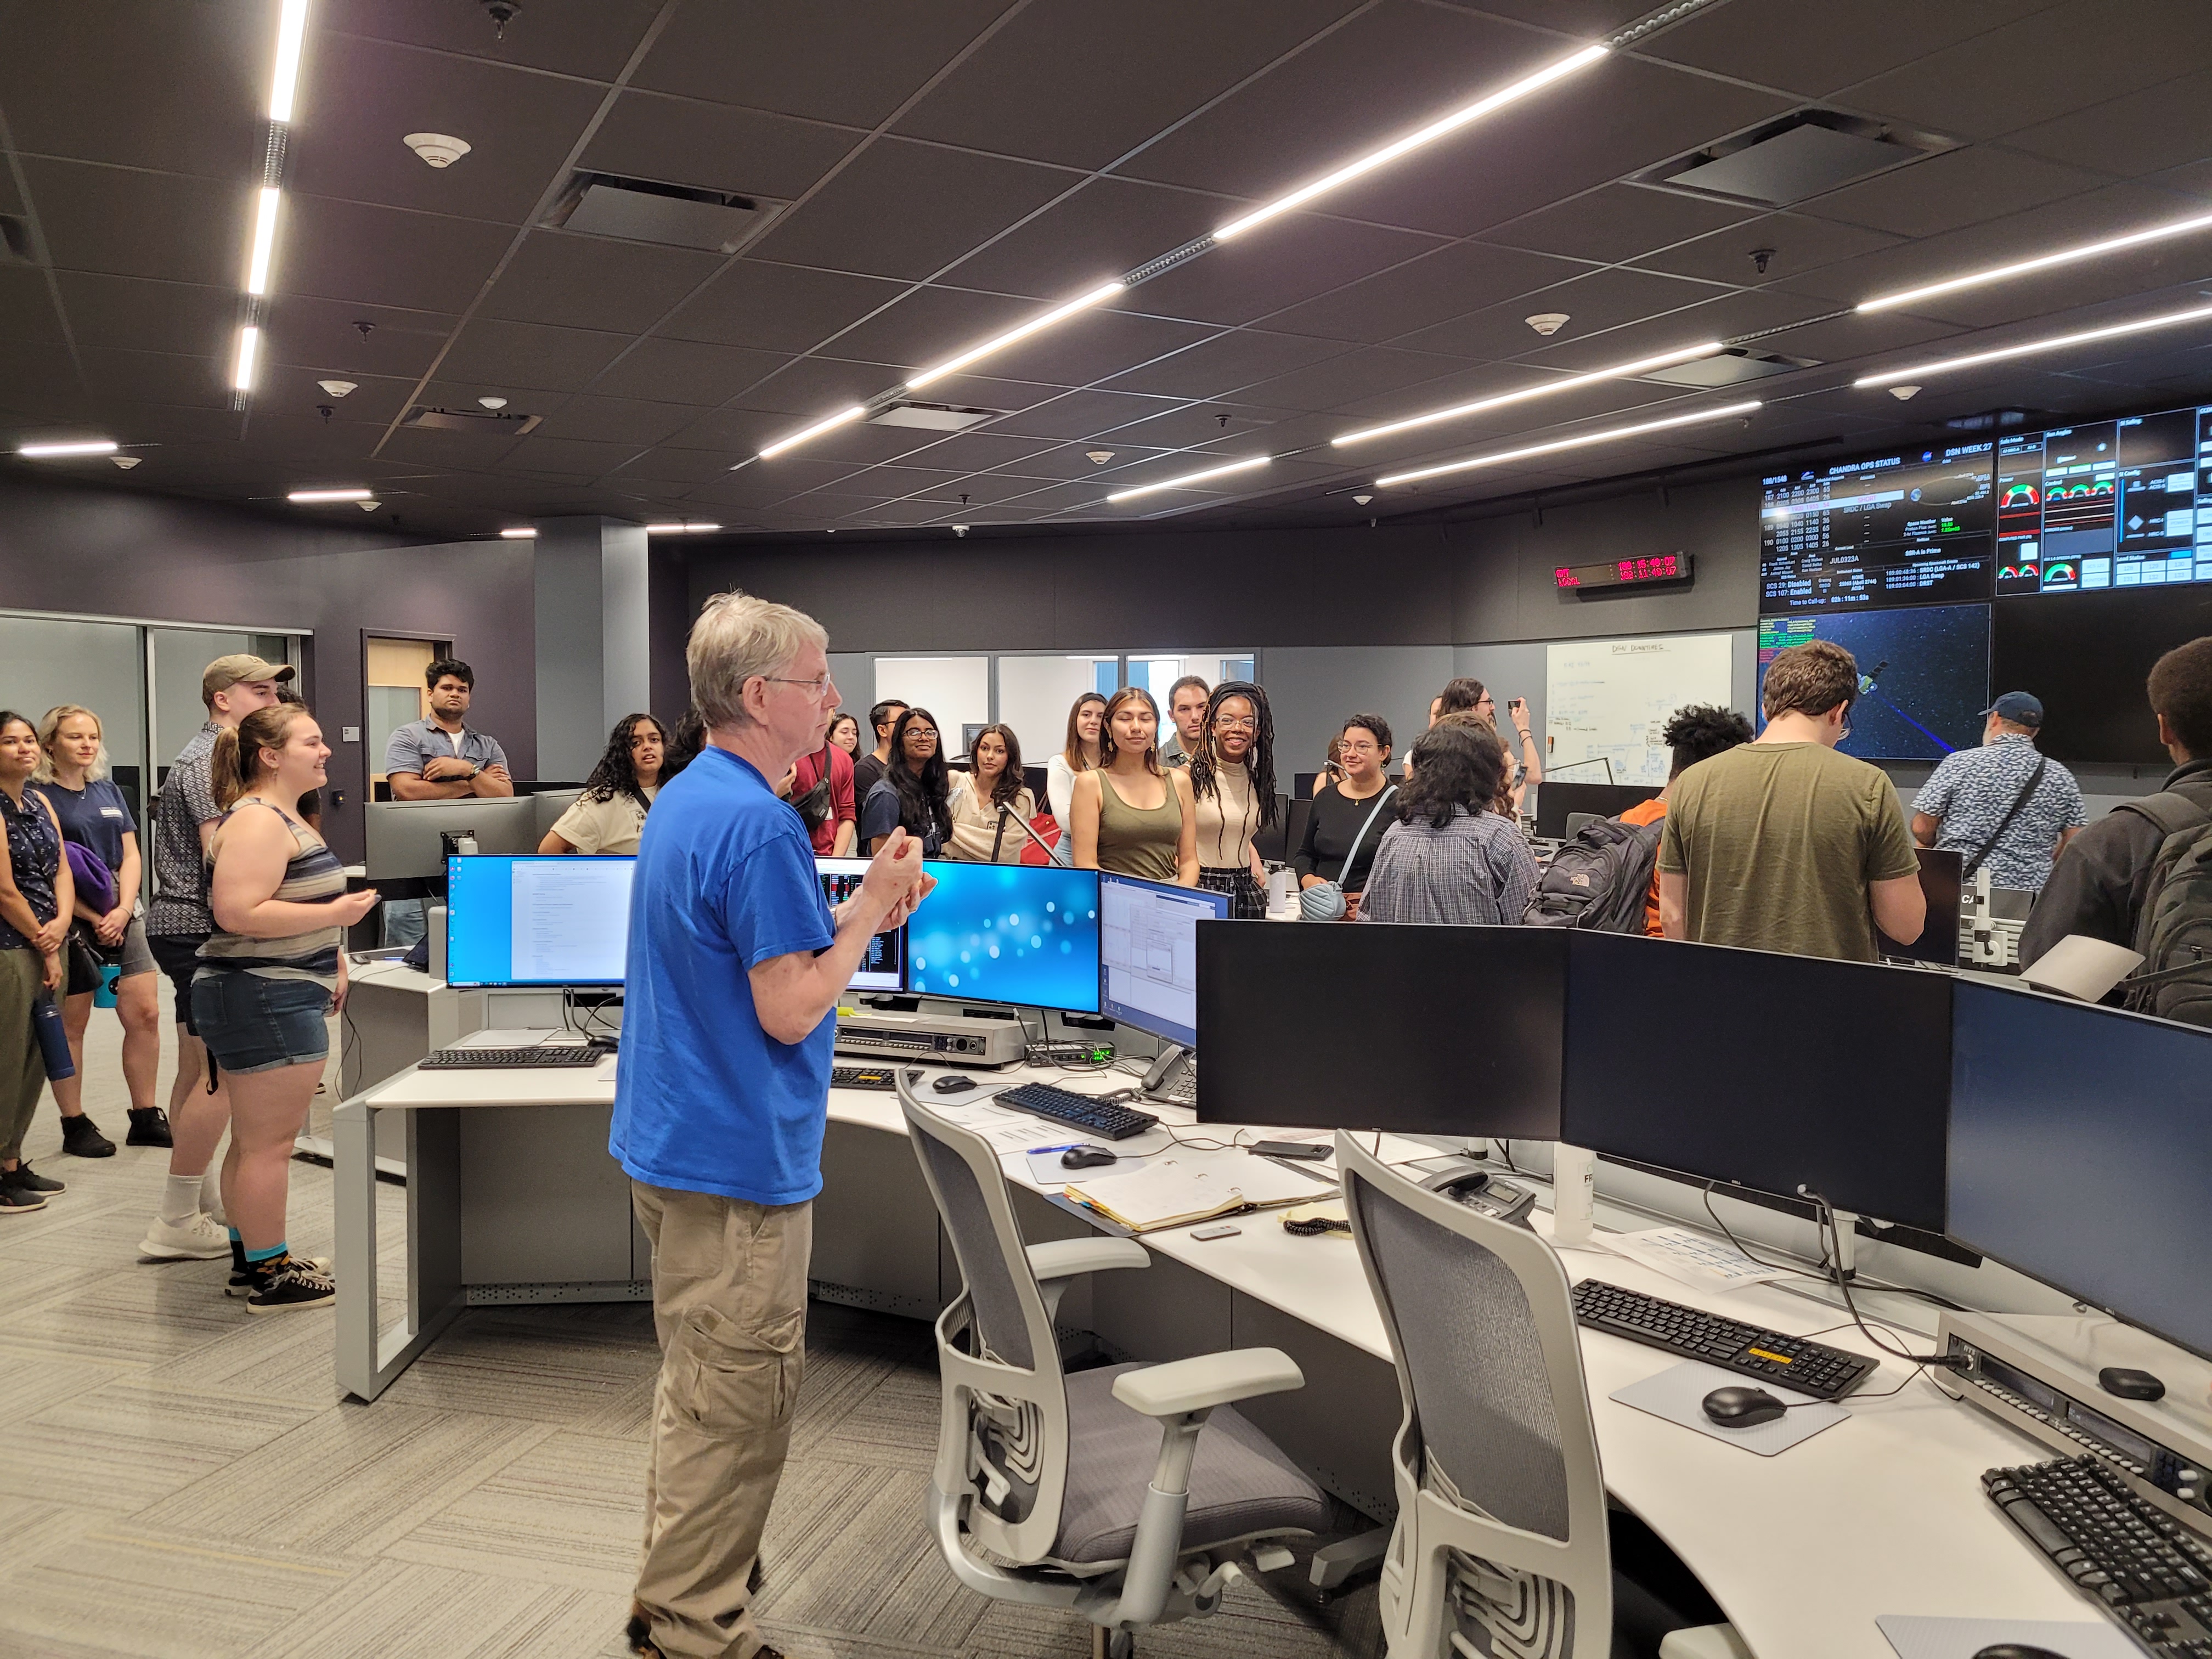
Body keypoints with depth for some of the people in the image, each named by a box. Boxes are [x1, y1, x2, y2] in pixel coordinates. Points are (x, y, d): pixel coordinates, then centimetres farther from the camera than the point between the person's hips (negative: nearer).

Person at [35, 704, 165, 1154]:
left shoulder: (109, 791, 13)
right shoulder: (40, 797, -5)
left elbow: (130, 855, 10)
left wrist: (123, 910, -6)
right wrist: (95, 918, -14)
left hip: (122, 918, 5)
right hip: (72, 924, -5)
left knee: (145, 1015, 3)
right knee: (71, 1025, 2)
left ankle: (145, 1117, 13)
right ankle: (74, 1125, 12)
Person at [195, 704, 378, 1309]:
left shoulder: (281, 817, 17)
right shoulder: (256, 822, -17)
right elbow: (238, 913, -27)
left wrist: (330, 957, 21)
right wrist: (334, 914, -22)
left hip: (272, 998, 11)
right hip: (265, 1002, -11)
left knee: (256, 1139, 17)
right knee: (269, 1143, -3)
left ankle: (249, 1257, 27)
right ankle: (269, 1276, 5)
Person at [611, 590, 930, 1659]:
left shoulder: (683, 799, 10)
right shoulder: (759, 825, -22)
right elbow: (790, 1010, -23)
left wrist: (859, 912, 8)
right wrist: (870, 908, -11)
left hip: (670, 1142, 11)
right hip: (737, 1162, -11)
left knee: (699, 1384, 23)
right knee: (736, 1407, 4)